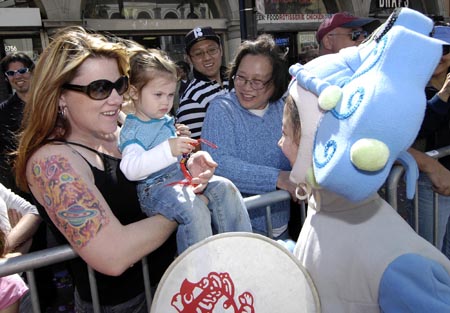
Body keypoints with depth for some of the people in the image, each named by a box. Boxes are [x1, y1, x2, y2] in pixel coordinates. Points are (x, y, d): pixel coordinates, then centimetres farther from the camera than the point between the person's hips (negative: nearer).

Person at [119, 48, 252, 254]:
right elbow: (130, 168, -27)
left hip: (181, 176, 8)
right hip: (154, 187, -7)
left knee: (225, 188, -11)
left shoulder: (167, 121, 16)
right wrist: (168, 149, -35)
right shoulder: (131, 129, -7)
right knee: (195, 209, -32)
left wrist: (184, 143, 14)